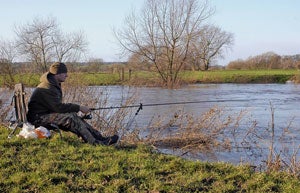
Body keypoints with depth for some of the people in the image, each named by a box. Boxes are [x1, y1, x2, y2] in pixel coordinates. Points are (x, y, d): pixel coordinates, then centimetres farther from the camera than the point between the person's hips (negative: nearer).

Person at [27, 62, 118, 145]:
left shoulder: (55, 85, 13)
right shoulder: (47, 89, -20)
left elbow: (58, 106, 15)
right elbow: (58, 107, -26)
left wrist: (77, 108, 1)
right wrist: (78, 108, -20)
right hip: (38, 118, -10)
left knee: (74, 117, -9)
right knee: (71, 118, -27)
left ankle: (100, 138, -16)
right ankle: (94, 142, -30)